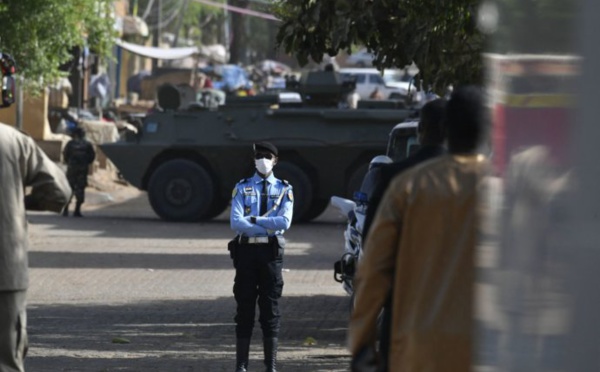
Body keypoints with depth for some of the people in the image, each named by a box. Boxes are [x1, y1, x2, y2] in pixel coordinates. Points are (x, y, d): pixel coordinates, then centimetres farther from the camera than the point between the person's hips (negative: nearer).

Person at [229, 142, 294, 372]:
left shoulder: (284, 190, 6)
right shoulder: (242, 188, 5)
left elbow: (285, 222, -9)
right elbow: (236, 223, -9)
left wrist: (254, 219, -12)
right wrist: (269, 227, -12)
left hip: (271, 251, 0)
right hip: (246, 250, 0)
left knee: (271, 308, 3)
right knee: (245, 308, 2)